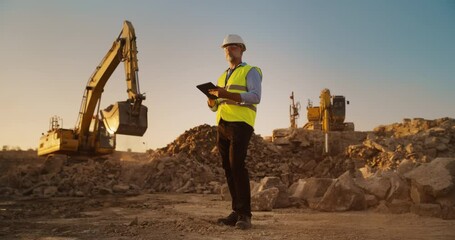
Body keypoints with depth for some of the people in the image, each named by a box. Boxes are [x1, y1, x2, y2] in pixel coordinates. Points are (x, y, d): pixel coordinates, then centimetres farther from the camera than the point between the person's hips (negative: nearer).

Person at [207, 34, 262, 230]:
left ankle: (244, 215, -17)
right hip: (223, 126, 7)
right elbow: (215, 107, 21)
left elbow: (255, 97, -14)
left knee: (237, 166, -21)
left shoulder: (251, 71, 4)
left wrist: (227, 95, -23)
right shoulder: (222, 77, 26)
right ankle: (237, 213, 7)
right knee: (228, 168, 2)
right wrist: (211, 98, -4)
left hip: (240, 124, -7)